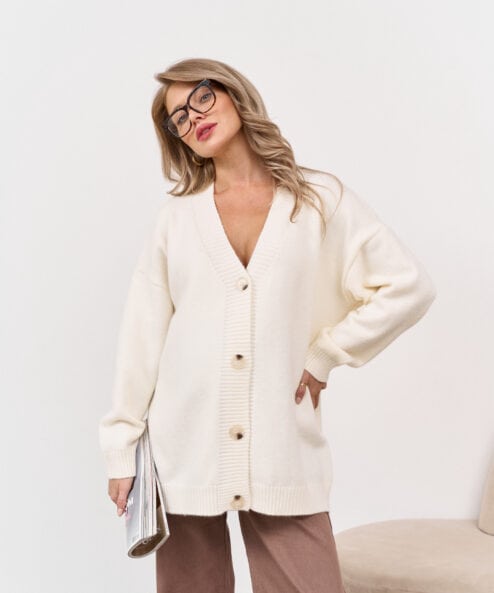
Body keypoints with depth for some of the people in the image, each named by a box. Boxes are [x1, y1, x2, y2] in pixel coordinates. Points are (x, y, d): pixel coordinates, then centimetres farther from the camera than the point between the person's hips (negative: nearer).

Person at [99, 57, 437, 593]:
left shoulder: (320, 199, 5)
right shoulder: (177, 215, 9)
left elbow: (408, 288, 3)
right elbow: (142, 332, 7)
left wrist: (322, 356, 1)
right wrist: (122, 446, 3)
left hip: (283, 449, -1)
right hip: (184, 445, 1)